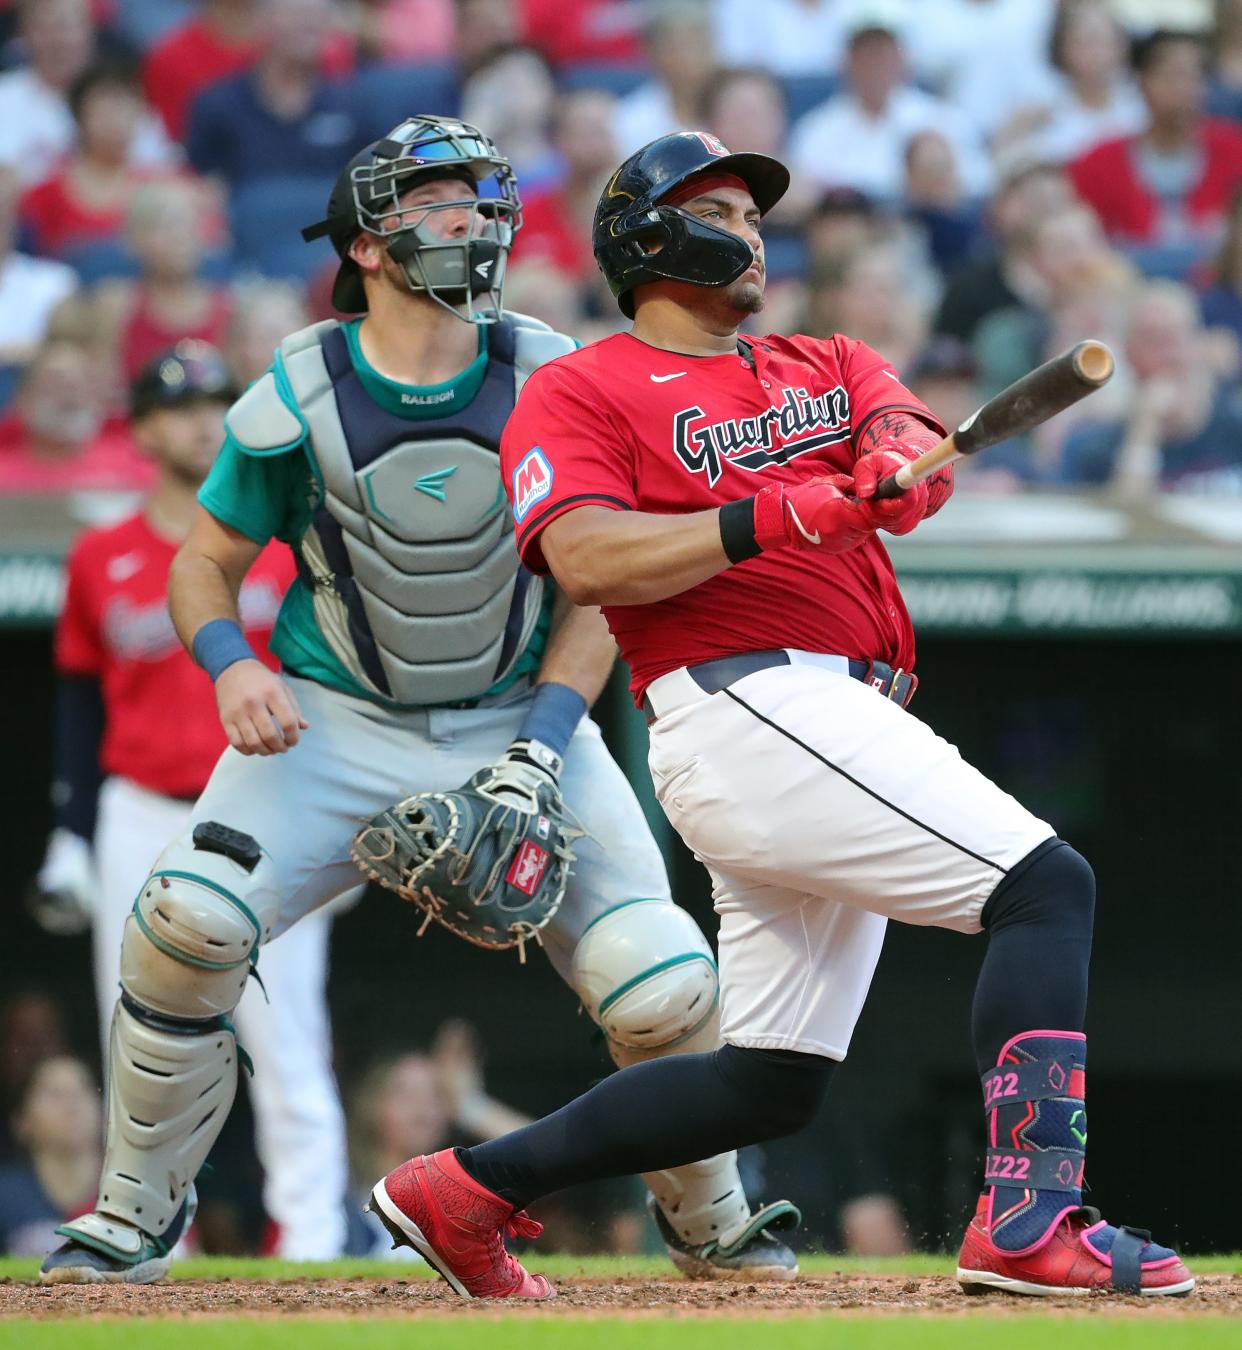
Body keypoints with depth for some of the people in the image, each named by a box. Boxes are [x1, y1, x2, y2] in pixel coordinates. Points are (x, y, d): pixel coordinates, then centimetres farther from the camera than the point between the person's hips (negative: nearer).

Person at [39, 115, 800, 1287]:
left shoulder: (553, 381, -8)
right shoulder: (296, 398, -10)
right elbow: (204, 564, 1)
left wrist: (539, 753, -16)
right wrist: (230, 665, -21)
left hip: (522, 716, 1)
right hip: (333, 719, -1)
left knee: (664, 989, -14)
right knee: (189, 920, -24)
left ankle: (708, 1218, 17)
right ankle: (133, 1215, -3)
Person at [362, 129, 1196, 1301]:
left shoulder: (830, 368, 25)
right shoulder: (578, 391, 5)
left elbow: (914, 450, 4)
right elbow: (587, 562, -12)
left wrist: (893, 468, -20)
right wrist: (776, 516, -22)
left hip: (841, 730, 8)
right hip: (746, 710, -8)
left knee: (771, 1082, 10)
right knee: (1045, 885, -20)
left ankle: (467, 1191, 18)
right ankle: (1028, 1222, -28)